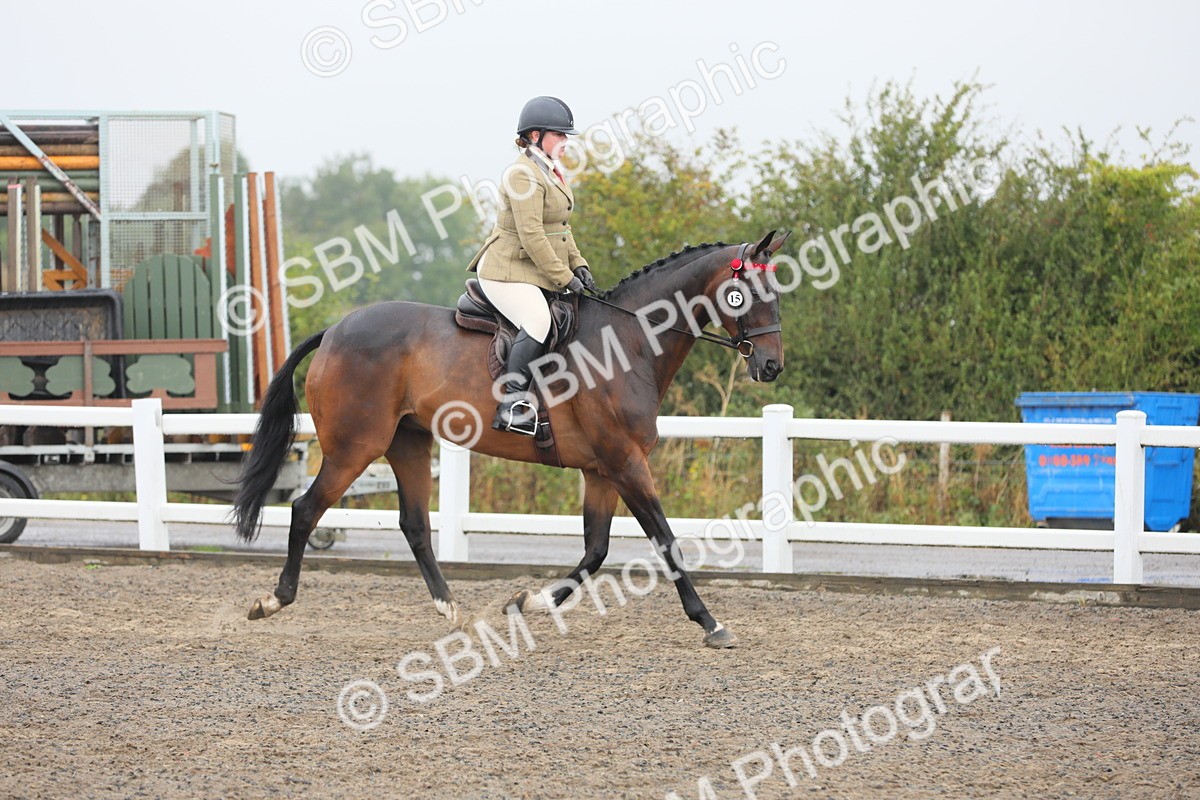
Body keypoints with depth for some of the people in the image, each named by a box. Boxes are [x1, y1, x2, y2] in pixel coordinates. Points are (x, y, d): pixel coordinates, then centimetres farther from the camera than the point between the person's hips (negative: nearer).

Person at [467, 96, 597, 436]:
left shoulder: (549, 172, 17)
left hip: (538, 273, 11)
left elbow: (560, 227, 23)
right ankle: (512, 407, -33)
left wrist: (578, 266, 10)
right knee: (537, 322, -31)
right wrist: (564, 277, -19)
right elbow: (531, 235, -21)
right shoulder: (524, 175, -15)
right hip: (509, 271, -11)